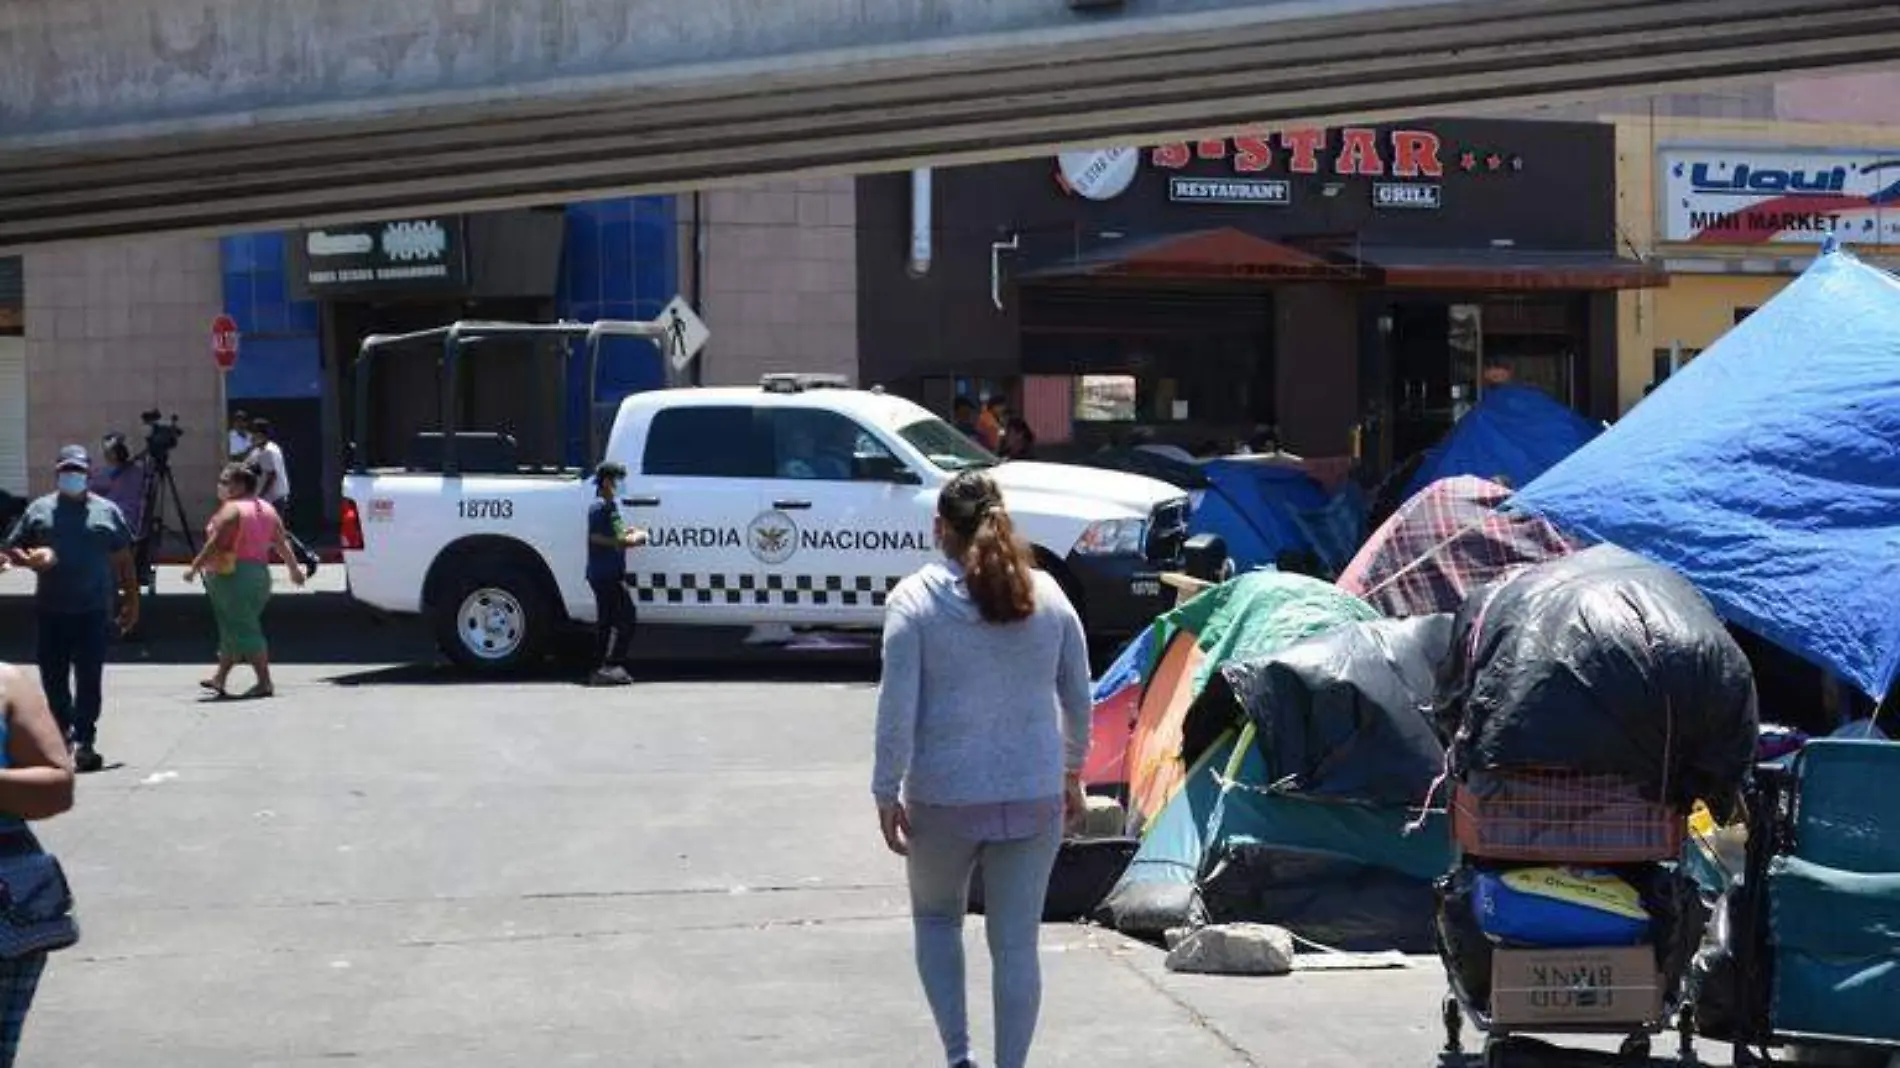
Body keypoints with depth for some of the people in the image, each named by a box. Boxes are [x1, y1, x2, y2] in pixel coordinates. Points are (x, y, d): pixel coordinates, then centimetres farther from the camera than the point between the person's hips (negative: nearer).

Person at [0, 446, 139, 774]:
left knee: (89, 679, -4)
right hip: (51, 611, 1)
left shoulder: (107, 512, 8)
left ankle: (84, 741, 0)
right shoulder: (39, 510, 9)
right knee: (53, 676, 6)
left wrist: (131, 601, 9)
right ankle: (61, 732, 22)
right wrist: (29, 560, -11)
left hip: (94, 611, -1)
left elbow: (124, 561, 11)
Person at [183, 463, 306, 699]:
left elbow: (215, 544, -19)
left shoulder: (231, 510, -13)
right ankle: (220, 678, 23)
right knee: (233, 628, 16)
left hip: (232, 576, -9)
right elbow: (282, 543, 14)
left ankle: (265, 683, -9)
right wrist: (294, 569, 22)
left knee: (244, 629, -6)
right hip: (259, 573, 9)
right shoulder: (267, 510, 11)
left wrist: (195, 568, -16)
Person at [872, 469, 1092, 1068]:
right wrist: (1073, 774, 22)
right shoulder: (1047, 595, 2)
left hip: (943, 798, -2)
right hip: (1034, 796, 2)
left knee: (936, 918, 20)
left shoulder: (915, 599, -9)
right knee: (1017, 943, 7)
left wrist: (887, 793, -4)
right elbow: (1078, 698, 9)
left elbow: (897, 709, -11)